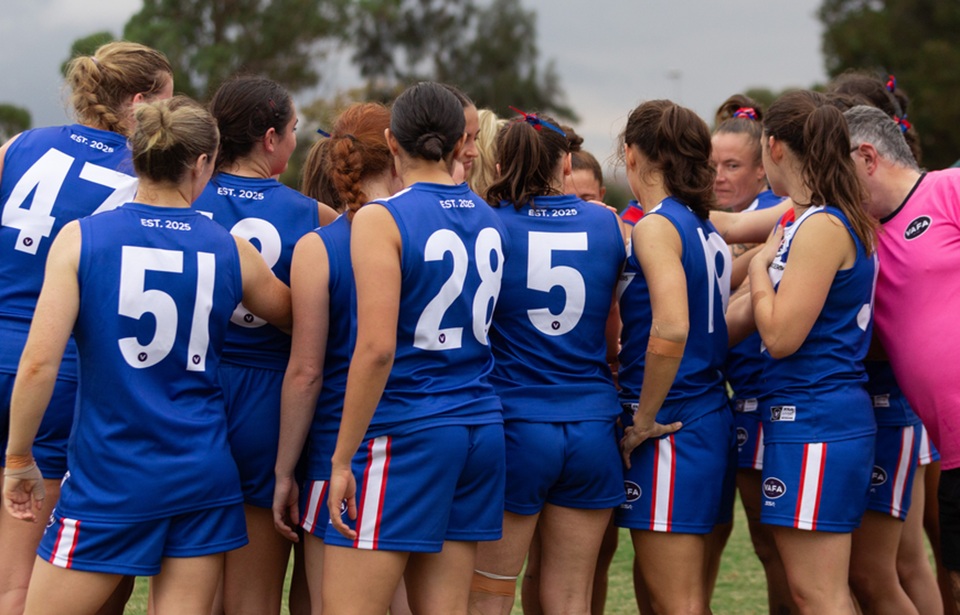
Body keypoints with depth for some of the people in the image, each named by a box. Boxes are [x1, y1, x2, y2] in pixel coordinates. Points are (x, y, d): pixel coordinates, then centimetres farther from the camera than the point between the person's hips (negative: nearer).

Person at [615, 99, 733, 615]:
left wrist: (644, 418, -16)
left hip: (669, 426, -9)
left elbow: (671, 331, -25)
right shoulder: (706, 229, 14)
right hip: (710, 415, 9)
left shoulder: (655, 225, -12)